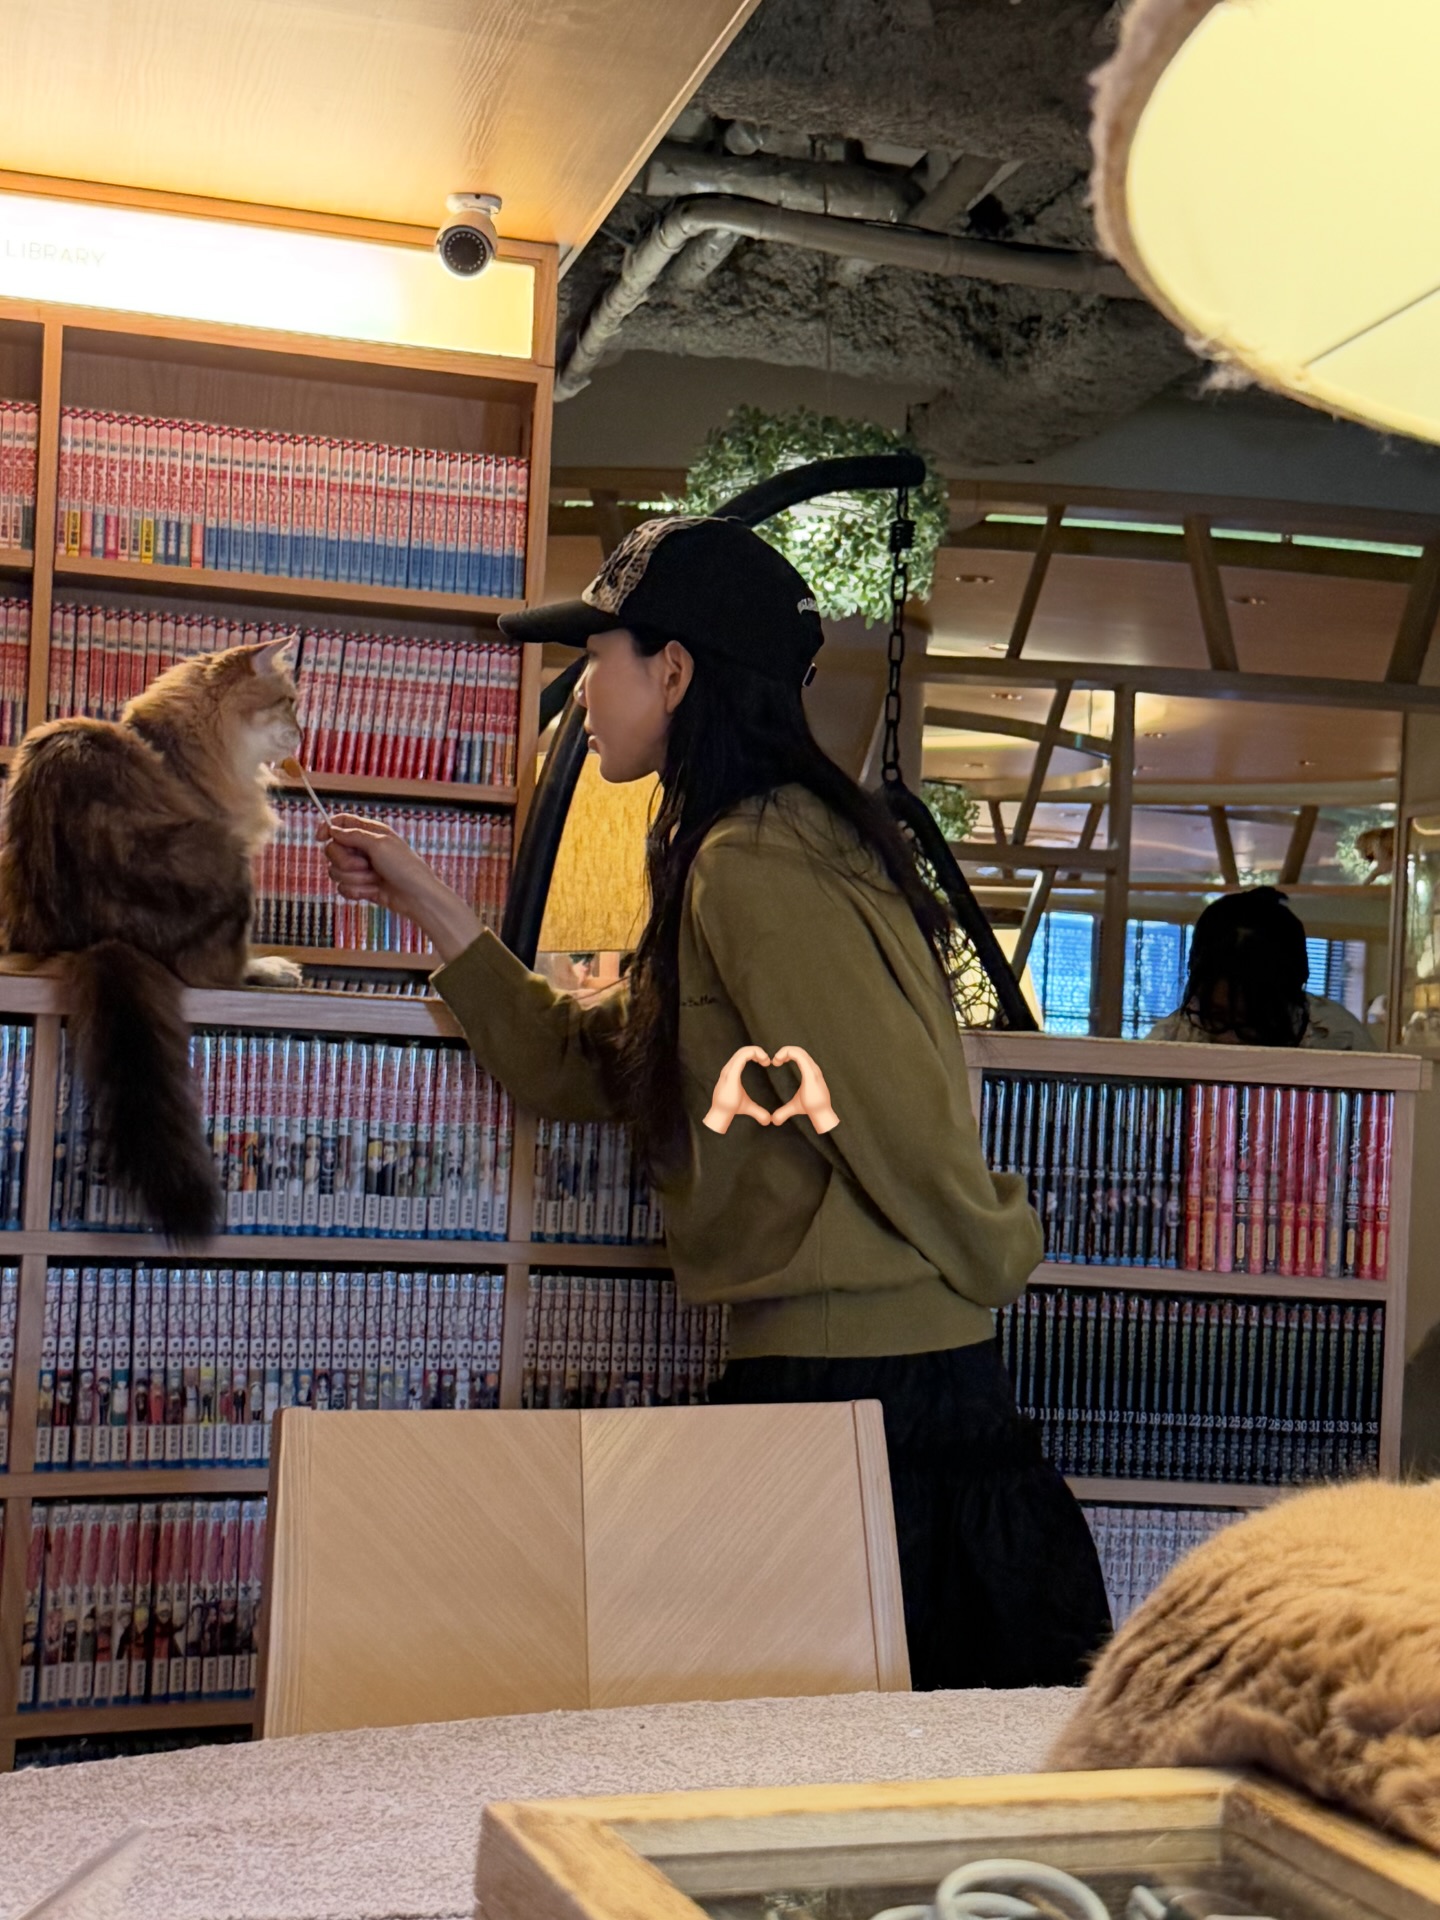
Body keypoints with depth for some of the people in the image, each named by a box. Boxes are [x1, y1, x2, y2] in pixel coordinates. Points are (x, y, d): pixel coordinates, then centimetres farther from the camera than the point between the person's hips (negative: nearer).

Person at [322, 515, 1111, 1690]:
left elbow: (900, 1116, -20)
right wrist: (427, 902, 17)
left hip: (861, 1375, -10)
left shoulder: (756, 863, -17)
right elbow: (575, 1065, 18)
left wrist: (992, 1263, -3)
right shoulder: (733, 855, 15)